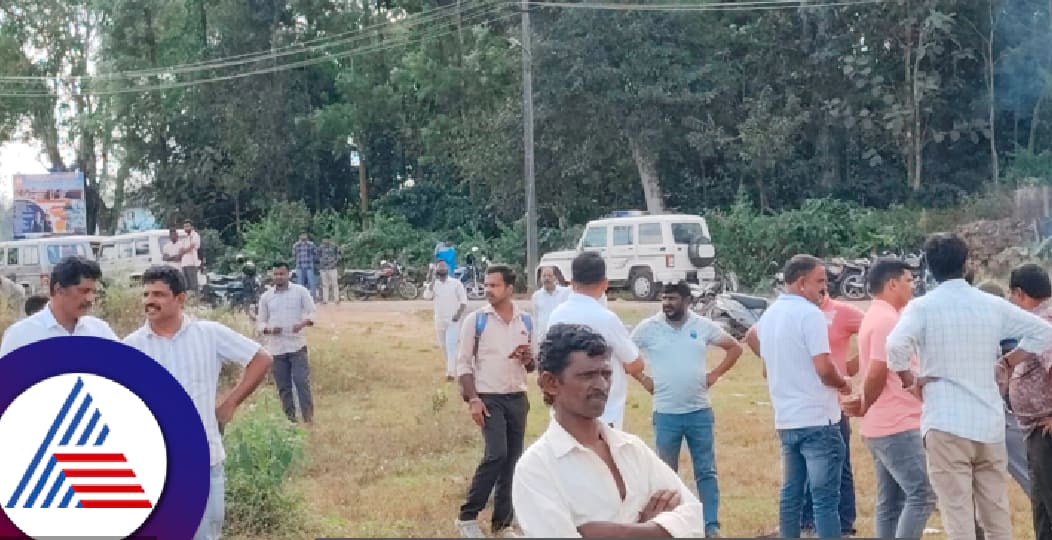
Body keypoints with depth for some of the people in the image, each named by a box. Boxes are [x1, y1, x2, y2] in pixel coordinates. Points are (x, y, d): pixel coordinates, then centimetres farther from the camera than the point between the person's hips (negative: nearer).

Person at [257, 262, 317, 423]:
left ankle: (309, 419, -5)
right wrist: (269, 330, -12)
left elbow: (312, 312, 1)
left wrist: (303, 323, -20)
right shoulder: (266, 296, 7)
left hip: (297, 345, -3)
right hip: (276, 348, 3)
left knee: (302, 382, -8)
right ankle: (290, 419, 14)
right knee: (283, 387, 6)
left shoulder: (300, 291, 1)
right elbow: (260, 321, 10)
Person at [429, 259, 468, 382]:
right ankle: (451, 368, 32)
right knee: (444, 347, 14)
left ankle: (451, 373, -20)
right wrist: (434, 279, -15)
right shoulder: (433, 284, 4)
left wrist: (459, 313, -18)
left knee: (451, 345, -15)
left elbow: (464, 300, -3)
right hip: (439, 320, 4)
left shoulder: (456, 283, -2)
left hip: (453, 320, -4)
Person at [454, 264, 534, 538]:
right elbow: (463, 363, -4)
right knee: (496, 455, -17)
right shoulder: (476, 320, -4)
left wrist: (529, 360, -8)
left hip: (518, 398, 5)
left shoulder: (525, 321, 7)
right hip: (489, 398, -4)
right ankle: (467, 516, -3)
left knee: (513, 460, 6)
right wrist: (472, 399, -14)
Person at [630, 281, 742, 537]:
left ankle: (712, 526, 12)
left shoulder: (703, 326, 0)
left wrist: (715, 374, 2)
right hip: (666, 414, -1)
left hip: (700, 412, 1)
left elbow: (734, 348, 11)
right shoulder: (648, 328, -4)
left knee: (706, 472, 5)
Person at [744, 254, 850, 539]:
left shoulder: (770, 314, 11)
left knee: (791, 493, 14)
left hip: (786, 420, 8)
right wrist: (843, 383, -1)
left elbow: (751, 338, 35)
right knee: (825, 497, -6)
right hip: (817, 420, -8)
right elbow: (824, 369, -21)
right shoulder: (810, 313, -14)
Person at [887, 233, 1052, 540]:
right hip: (990, 422, 4)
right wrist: (1005, 364, 15)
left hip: (946, 423, -4)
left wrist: (910, 381, -5)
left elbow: (896, 346, -21)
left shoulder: (923, 307, -4)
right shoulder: (994, 305, 8)